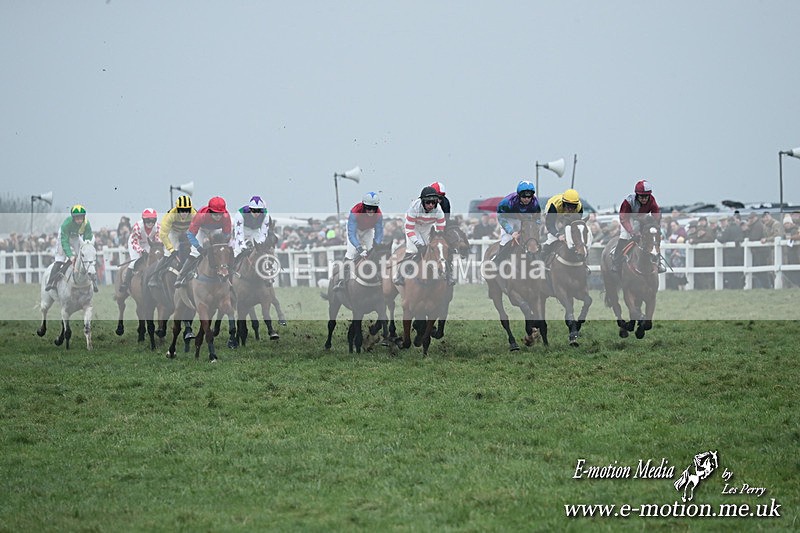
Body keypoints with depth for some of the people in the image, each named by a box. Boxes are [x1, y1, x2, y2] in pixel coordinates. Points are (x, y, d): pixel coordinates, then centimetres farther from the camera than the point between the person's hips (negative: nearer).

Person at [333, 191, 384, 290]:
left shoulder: (378, 215, -31)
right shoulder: (355, 212, -41)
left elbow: (379, 233, -26)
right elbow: (351, 234, -43)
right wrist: (360, 248, -54)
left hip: (368, 230, 3)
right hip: (355, 228, -3)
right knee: (351, 252, -18)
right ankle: (342, 280, -19)